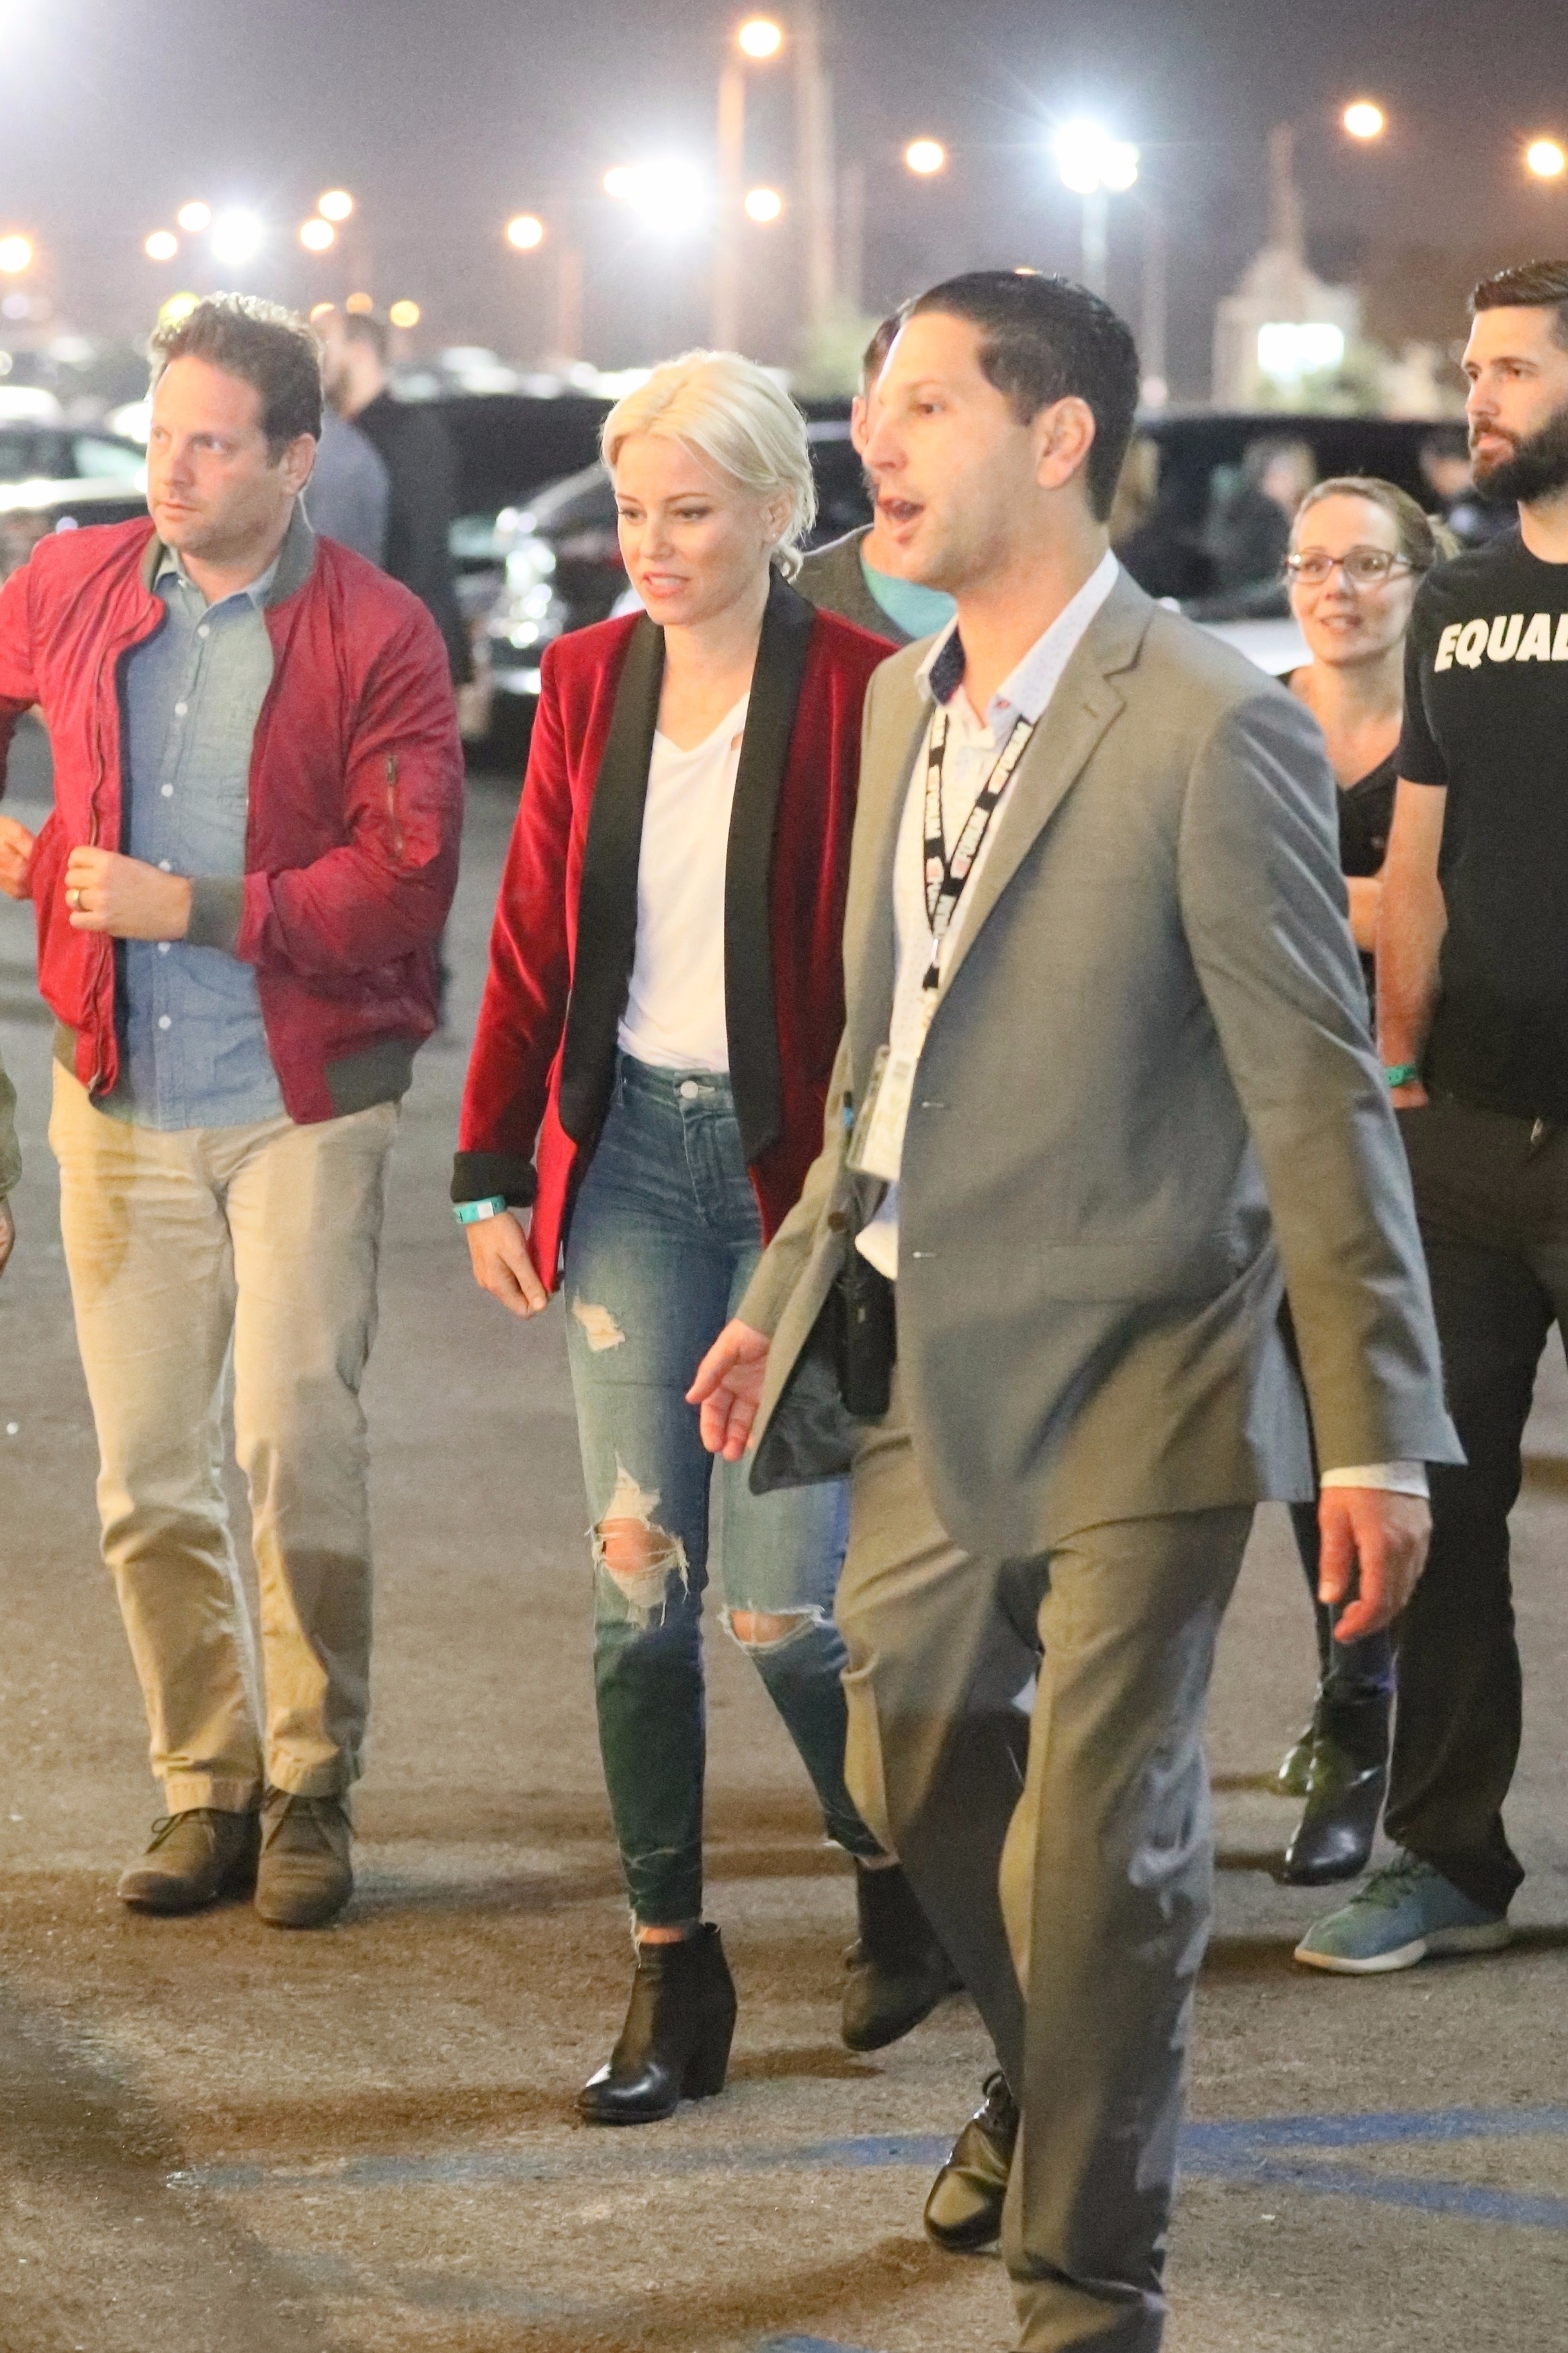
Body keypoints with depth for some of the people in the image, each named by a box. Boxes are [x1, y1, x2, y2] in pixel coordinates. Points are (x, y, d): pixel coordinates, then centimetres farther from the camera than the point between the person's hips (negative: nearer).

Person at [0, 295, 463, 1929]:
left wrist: (190, 905, -18)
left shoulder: (376, 634, -8)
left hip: (303, 1103, -4)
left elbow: (405, 877, -15)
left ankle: (308, 1792, 5)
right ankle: (206, 1791, 16)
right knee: (146, 1474, 5)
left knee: (296, 1441, -9)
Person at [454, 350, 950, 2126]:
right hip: (628, 1152, 5)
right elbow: (533, 942, 11)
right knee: (636, 1583, 2)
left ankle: (894, 1876, 23)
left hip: (796, 1164, -4)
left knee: (781, 1605, -6)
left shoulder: (865, 693, -8)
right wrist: (492, 1169, 8)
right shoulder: (589, 681, 7)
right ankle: (672, 1979, 11)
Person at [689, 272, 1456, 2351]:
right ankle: (1058, 2080, 47)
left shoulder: (1212, 730, -17)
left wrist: (1378, 1435, -17)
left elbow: (1319, 1100, -16)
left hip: (1127, 1389, -8)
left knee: (1103, 1840, -1)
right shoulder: (905, 701, 7)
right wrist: (787, 1292, 19)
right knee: (913, 1766, 20)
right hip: (925, 1365, 8)